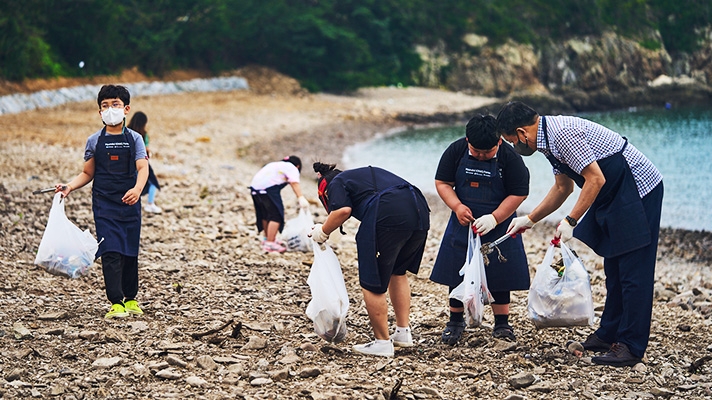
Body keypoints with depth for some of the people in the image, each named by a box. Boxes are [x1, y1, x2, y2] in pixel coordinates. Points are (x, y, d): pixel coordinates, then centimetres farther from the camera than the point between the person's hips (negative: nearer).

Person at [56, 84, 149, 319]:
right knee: (111, 252, -10)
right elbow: (88, 174, 11)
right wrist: (70, 186, -7)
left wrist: (137, 189, -29)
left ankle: (131, 299, 23)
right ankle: (116, 303, -12)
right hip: (104, 204, -1)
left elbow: (142, 168, -10)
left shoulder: (134, 139, 3)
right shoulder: (95, 141, 5)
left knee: (130, 252, 8)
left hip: (130, 203, 1)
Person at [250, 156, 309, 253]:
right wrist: (301, 198, -23)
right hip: (268, 187, -9)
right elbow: (294, 183, -10)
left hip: (254, 186, 9)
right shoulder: (292, 168, 8)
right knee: (276, 215, -5)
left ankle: (267, 238, 35)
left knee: (265, 215, 21)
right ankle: (270, 243, -10)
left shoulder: (277, 165, 34)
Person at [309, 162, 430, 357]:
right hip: (420, 212, 8)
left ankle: (382, 343, 11)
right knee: (397, 271, 27)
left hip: (389, 215, -8)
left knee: (372, 282, 5)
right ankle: (403, 333, 27)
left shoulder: (336, 183, 15)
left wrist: (323, 231, 9)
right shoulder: (367, 174, 36)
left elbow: (343, 210, -5)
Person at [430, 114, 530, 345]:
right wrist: (457, 207, -20)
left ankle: (501, 325, 15)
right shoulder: (456, 151, -9)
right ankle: (455, 322, 20)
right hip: (463, 223, 2)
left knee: (499, 275, 4)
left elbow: (518, 194, -12)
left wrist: (494, 218, -21)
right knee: (456, 274, 6)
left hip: (498, 226, -2)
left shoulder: (510, 158, -15)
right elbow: (442, 183, -4)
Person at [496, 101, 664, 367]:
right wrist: (529, 219, 25)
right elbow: (563, 188, 24)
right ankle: (610, 333, 24)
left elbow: (596, 179, -24)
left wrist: (570, 221, -21)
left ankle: (631, 347, -6)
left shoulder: (561, 133, -21)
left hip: (639, 190, -11)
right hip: (614, 196, 11)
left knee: (633, 271, -8)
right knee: (614, 268, 15)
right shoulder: (549, 138, 11)